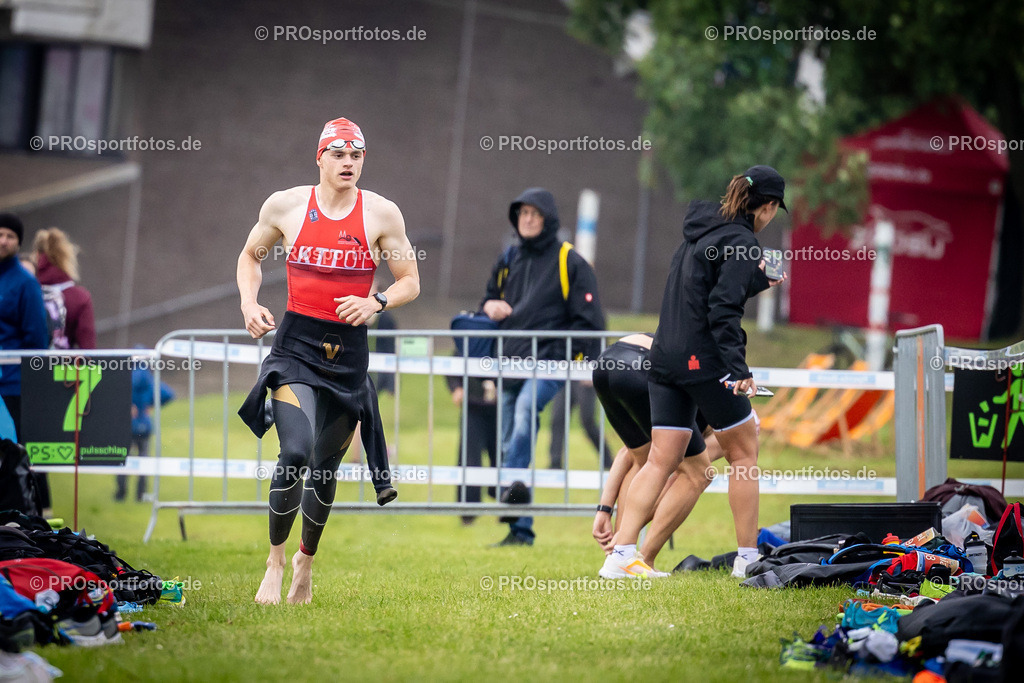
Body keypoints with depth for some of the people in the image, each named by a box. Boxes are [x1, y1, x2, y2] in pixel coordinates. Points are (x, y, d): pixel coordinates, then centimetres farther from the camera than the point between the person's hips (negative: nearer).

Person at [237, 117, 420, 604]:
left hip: (349, 352, 2)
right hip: (295, 344, -2)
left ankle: (306, 559, 35)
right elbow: (250, 256, 17)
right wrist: (249, 305, 0)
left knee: (325, 469, 10)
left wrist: (376, 302, -14)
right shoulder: (285, 205, 0)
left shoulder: (381, 214, -1)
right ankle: (275, 560, -3)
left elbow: (410, 282, 6)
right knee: (296, 453, -21)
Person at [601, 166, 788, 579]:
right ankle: (747, 557, 11)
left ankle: (620, 554, -4)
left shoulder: (701, 229, 14)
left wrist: (760, 280, 39)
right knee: (743, 453, 8)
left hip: (667, 359, 8)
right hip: (705, 360, -8)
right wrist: (738, 370, -24)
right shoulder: (740, 243, -11)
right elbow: (723, 310, -21)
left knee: (661, 460, 5)